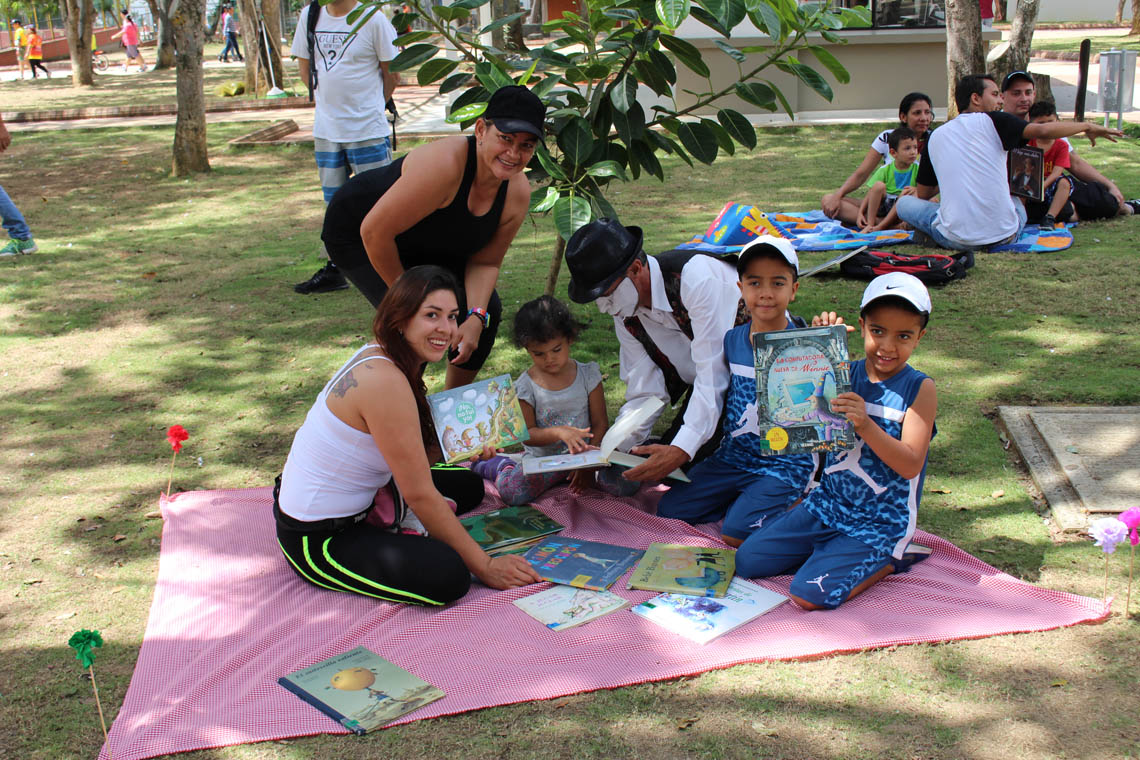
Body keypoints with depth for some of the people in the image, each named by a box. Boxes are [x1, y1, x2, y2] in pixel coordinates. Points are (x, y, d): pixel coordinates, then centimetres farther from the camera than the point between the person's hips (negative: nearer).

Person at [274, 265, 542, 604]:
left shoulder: (379, 357, 2)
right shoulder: (385, 380, -28)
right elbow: (420, 494, -24)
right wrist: (483, 566, -18)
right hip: (317, 538, -10)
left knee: (467, 486, 18)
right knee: (448, 575, -28)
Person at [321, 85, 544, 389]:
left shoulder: (517, 192, -18)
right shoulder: (445, 163, -40)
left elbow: (485, 262, -7)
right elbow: (374, 232, -35)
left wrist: (476, 318, -24)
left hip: (422, 242, 8)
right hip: (355, 232, -7)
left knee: (488, 308, 2)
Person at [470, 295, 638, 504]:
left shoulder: (587, 375, -2)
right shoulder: (525, 387, -5)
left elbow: (600, 423, -1)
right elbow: (526, 434, -7)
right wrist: (559, 432, -27)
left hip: (584, 452, 1)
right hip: (543, 458, -1)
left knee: (627, 483, -24)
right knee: (512, 492, -29)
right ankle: (502, 467, 8)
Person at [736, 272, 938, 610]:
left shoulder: (920, 388, -10)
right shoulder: (844, 374, 1)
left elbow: (910, 465, -18)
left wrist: (865, 424, -33)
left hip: (880, 523, -5)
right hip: (828, 504, 5)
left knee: (810, 594, -20)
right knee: (748, 561, -1)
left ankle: (888, 561, 4)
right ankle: (831, 552, 18)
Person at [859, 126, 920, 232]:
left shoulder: (917, 169, -3)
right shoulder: (885, 170, -4)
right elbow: (871, 193, -3)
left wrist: (915, 189, -28)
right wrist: (860, 213, -14)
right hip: (881, 206, 0)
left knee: (908, 194, -31)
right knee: (879, 185, -25)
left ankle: (879, 227, -32)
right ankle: (870, 224, -28)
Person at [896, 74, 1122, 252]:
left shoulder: (936, 137, 10)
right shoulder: (991, 121, 1)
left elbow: (923, 194, 18)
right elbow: (1042, 130, -12)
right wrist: (1087, 126, 4)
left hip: (956, 239, -1)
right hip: (1003, 235, 1)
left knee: (904, 202, 22)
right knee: (1017, 202, 37)